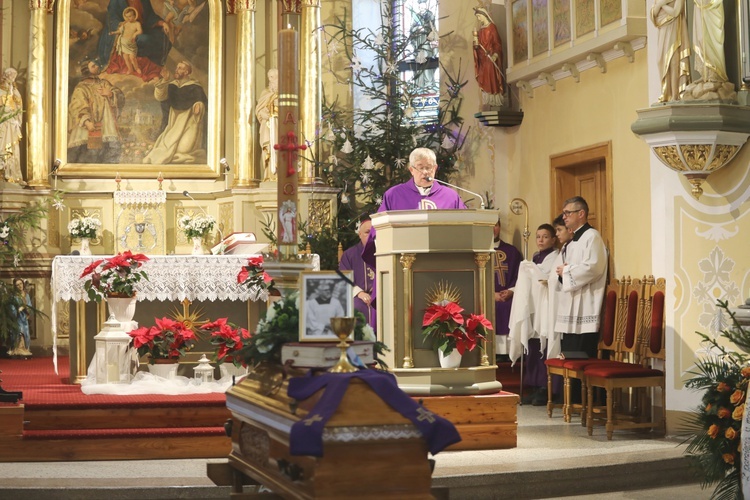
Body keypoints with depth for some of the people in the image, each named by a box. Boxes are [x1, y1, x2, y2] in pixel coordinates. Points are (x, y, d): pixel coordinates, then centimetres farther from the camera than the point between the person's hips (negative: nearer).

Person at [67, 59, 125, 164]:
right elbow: (78, 107, -11)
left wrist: (110, 94, -5)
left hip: (107, 126, 5)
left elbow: (121, 97, 16)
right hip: (91, 126, -5)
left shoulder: (104, 83, 22)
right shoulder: (81, 88, 3)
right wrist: (87, 121, -28)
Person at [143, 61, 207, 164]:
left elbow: (203, 102, -7)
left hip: (189, 125, -5)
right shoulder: (172, 86, 9)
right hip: (174, 126, 5)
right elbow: (159, 96, -4)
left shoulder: (195, 88, -2)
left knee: (184, 147, -21)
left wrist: (199, 106, -31)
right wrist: (164, 80, -18)